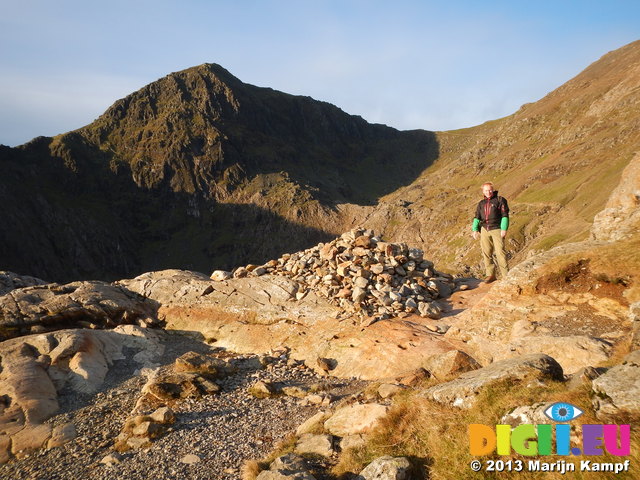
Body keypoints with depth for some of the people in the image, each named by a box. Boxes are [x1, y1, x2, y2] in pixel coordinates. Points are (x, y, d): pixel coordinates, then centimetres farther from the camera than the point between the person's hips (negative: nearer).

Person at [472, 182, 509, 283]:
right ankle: (491, 275, 9)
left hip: (497, 229, -5)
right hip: (484, 230, 5)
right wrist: (475, 230, 0)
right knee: (486, 253, 3)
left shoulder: (500, 200, 2)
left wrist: (504, 229, -14)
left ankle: (505, 275, -7)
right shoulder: (481, 203, 17)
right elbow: (477, 217, 15)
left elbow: (505, 215, -4)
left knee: (500, 252, -10)